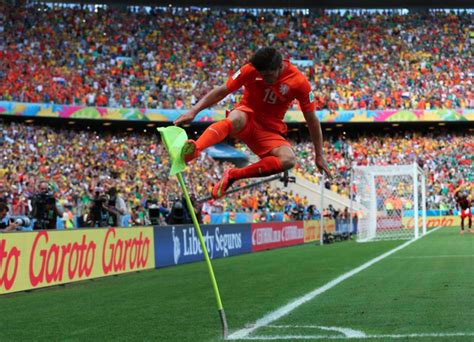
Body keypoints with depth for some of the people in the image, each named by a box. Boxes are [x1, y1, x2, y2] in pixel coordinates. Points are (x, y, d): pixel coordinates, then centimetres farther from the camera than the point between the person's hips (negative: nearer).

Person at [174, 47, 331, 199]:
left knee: (289, 160, -30)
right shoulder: (251, 70, -12)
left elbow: (312, 120, -4)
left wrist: (319, 156, 0)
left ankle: (233, 175, -28)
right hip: (247, 117, -2)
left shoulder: (299, 82, -13)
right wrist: (193, 111, -19)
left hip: (270, 130, 2)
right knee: (235, 119, -40)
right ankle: (194, 149, -65)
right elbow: (221, 91, -8)